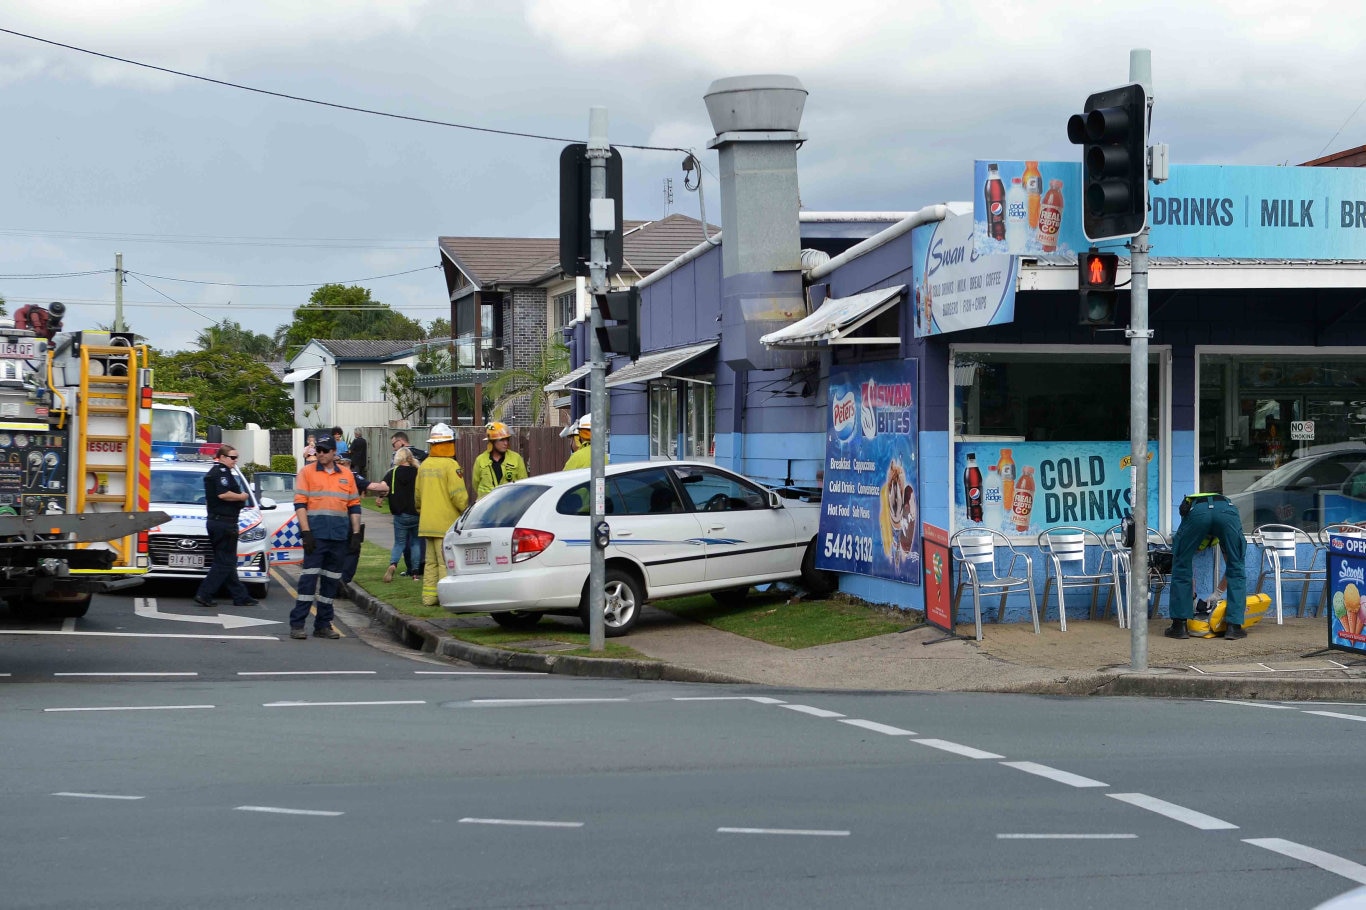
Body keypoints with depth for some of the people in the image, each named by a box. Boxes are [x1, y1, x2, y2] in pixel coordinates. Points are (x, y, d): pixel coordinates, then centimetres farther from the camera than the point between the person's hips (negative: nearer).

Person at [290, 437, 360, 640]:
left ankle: (323, 625, 14)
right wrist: (306, 532, -12)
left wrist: (356, 534, 8)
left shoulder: (346, 475, 13)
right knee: (309, 578, -10)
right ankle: (297, 624, -9)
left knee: (331, 581, 8)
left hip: (339, 537, 4)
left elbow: (354, 506, 16)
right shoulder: (307, 473, 3)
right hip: (316, 535, -4)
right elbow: (300, 504, -3)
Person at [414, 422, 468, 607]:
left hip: (427, 522, 7)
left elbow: (417, 495, 18)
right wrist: (466, 511, -2)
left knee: (432, 561, 13)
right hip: (446, 523, -7)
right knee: (446, 562, -5)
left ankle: (429, 596, 13)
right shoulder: (450, 465, -13)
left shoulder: (424, 466, 10)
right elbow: (458, 494, -17)